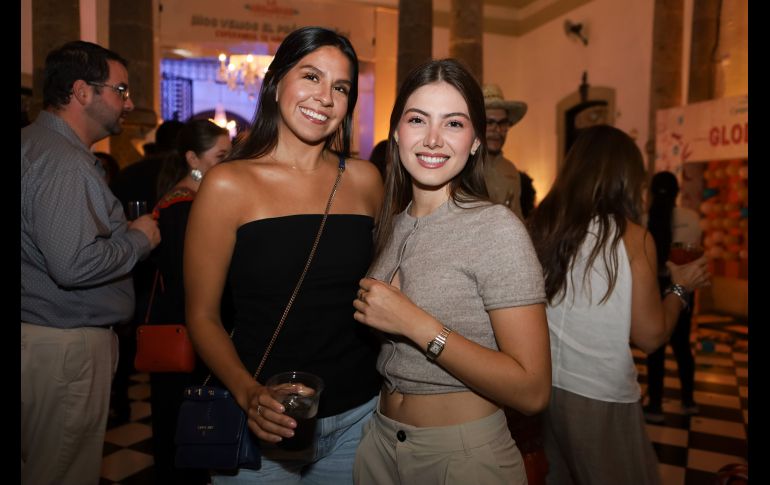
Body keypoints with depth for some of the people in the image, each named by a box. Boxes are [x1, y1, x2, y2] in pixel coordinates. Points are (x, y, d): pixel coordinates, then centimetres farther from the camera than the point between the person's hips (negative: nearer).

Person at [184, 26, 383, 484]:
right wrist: (249, 393, -21)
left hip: (360, 413, 3)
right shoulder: (229, 185, -9)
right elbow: (203, 316, -6)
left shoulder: (364, 179, -1)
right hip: (267, 421, -3)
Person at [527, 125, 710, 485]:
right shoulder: (631, 237, -13)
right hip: (600, 399, -3)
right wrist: (680, 286, 8)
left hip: (540, 388, 4)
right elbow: (650, 337, -8)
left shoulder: (538, 226, -5)